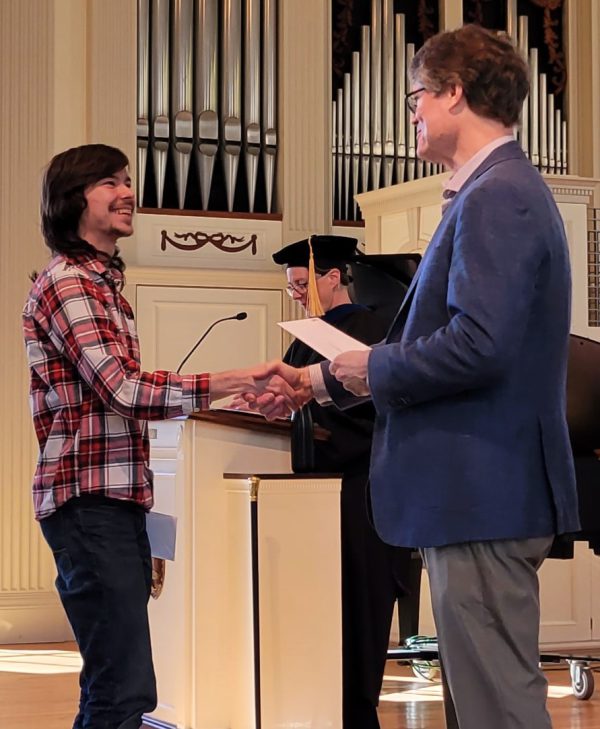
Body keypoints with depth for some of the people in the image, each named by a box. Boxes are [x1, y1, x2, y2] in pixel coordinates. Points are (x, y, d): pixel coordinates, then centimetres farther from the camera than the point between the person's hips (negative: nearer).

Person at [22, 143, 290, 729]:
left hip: (118, 500, 10)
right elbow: (121, 389, -19)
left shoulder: (103, 284, 22)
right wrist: (233, 383, -22)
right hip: (90, 502, -10)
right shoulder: (65, 284, -10)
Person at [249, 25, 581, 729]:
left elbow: (479, 346, -26)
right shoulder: (497, 191, 17)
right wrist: (320, 380, 22)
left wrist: (372, 369, -10)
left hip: (485, 494, -11)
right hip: (474, 490, 11)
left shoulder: (496, 198, -16)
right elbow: (435, 336, 22)